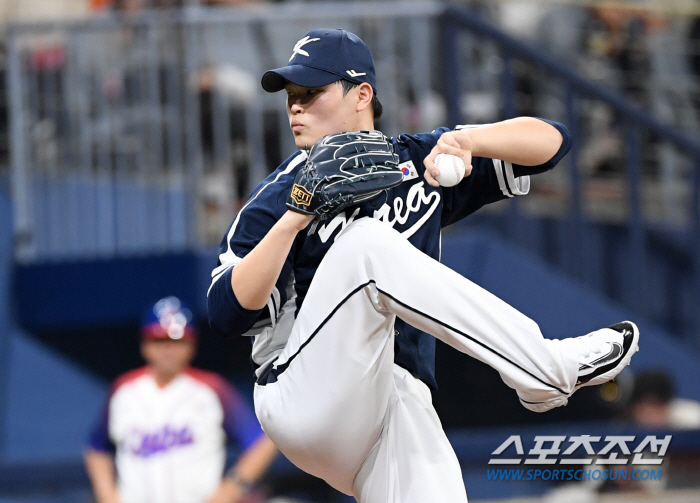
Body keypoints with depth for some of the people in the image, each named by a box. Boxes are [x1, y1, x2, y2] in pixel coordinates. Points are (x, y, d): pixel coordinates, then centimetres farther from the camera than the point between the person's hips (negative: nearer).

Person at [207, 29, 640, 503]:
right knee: (365, 242, -25)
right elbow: (227, 315, -6)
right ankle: (547, 367, -24)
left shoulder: (417, 163, 16)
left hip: (403, 409, 3)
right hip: (309, 403, -3)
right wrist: (293, 221, -16)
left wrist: (468, 141, -8)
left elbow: (551, 140, 10)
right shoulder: (279, 196, 6)